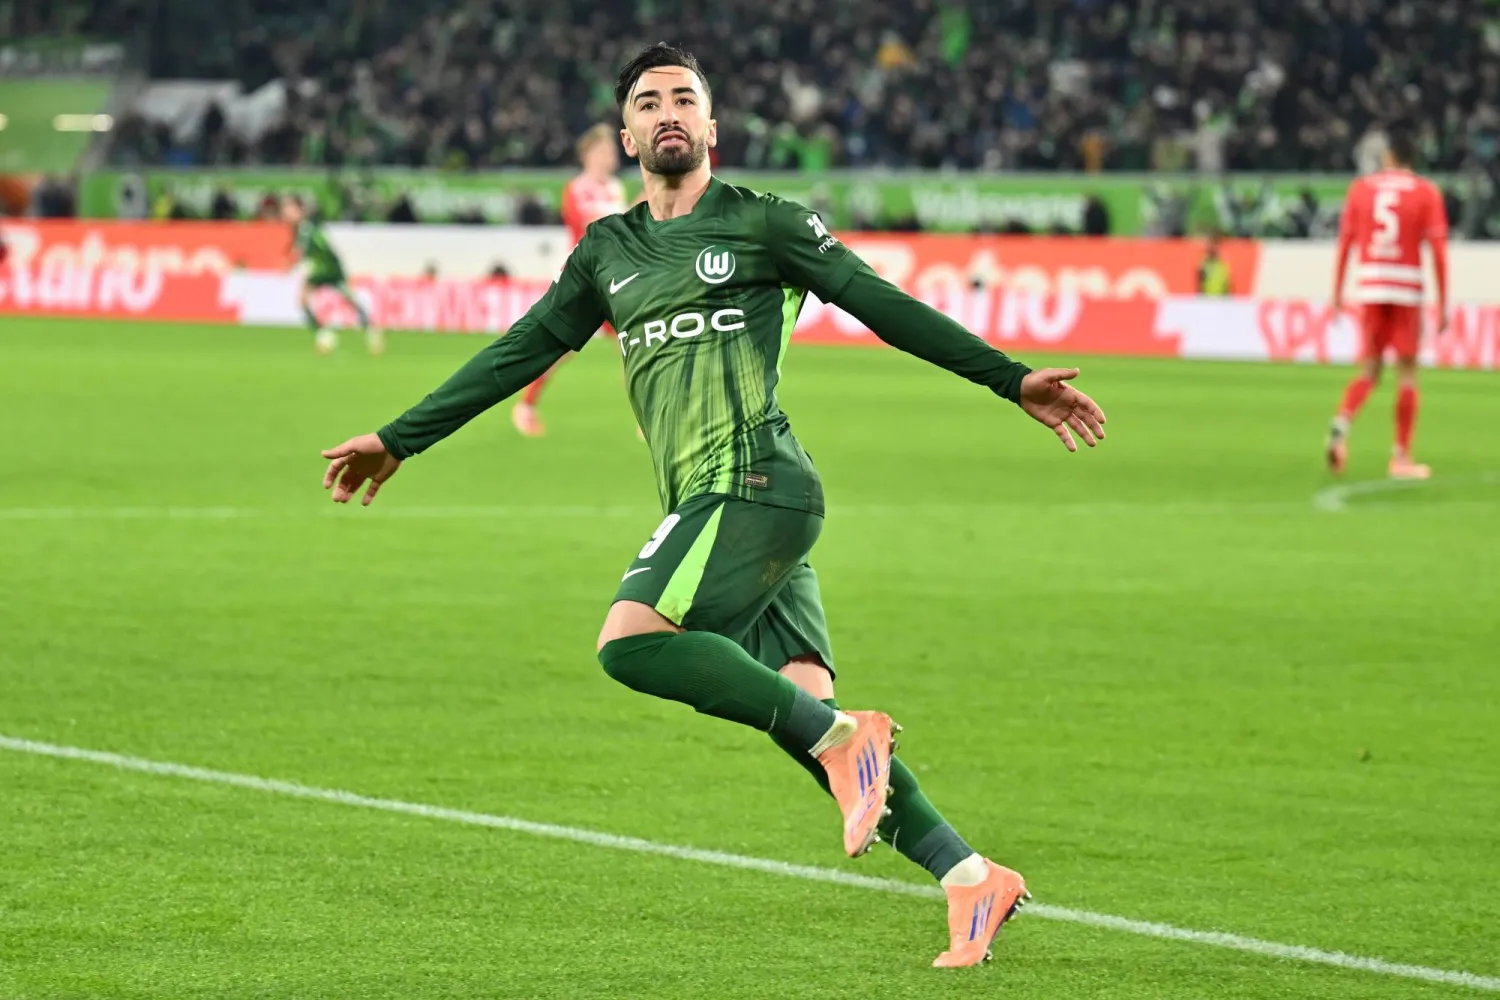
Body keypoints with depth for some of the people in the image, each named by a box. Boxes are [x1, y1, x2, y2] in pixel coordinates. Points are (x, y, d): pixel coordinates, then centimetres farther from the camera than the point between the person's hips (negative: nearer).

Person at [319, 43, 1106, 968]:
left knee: (630, 642, -23)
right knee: (802, 706, -5)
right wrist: (398, 441, 26)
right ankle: (969, 874, -6)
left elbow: (885, 306, 3)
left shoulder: (761, 223, 4)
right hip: (711, 505, 6)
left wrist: (1012, 379, -1)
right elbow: (519, 354, 26)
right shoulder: (608, 253, 21)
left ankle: (837, 736, -18)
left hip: (755, 483, -6)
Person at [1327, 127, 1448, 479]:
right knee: (1406, 371, 5)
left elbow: (1344, 242, 6)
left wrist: (1337, 295, 12)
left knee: (1369, 370, 11)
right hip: (1407, 287, -2)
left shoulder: (1361, 187, 6)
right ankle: (1401, 456, 3)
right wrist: (1443, 305, -1)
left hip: (1369, 285, 2)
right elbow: (1438, 250, -4)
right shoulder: (1426, 193, 0)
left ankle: (1342, 422, -16)